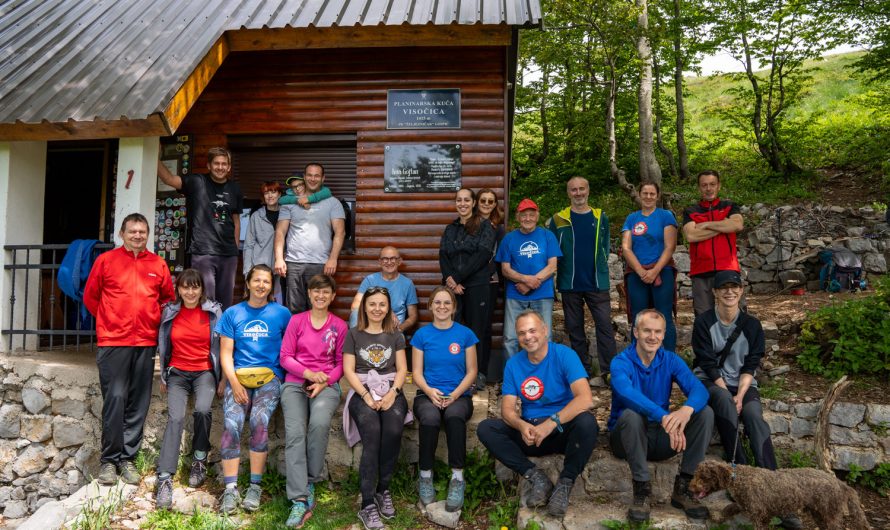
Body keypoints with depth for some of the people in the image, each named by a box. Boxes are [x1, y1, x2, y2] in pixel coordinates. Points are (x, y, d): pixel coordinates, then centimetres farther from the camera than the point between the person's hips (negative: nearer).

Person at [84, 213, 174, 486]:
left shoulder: (158, 265, 8)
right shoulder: (105, 260, 4)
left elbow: (168, 298, 18)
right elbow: (90, 297, 10)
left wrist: (154, 322, 9)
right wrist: (110, 321, 9)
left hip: (146, 343, 2)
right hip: (113, 341, -2)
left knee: (138, 403, 5)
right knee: (115, 399, -5)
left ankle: (127, 458, 15)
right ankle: (109, 459, 7)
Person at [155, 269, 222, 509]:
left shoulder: (214, 311, 1)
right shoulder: (169, 312, 6)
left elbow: (221, 346, 3)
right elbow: (164, 347, 15)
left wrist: (221, 378, 2)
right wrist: (163, 376, 15)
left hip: (205, 371, -1)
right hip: (177, 373, 1)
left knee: (202, 410, -27)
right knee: (176, 417, -21)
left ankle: (199, 460, -3)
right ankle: (165, 479, -21)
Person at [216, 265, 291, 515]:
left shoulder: (281, 313, 8)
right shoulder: (233, 313, 10)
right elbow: (226, 353, 6)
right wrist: (234, 383, -7)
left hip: (270, 377, -1)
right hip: (238, 376, 1)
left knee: (259, 421, -26)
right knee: (231, 424, -23)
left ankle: (255, 485, -14)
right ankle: (230, 489, -17)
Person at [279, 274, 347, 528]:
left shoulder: (339, 325, 10)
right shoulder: (296, 320, 11)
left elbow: (341, 363, 9)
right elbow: (285, 357, 5)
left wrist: (324, 381, -9)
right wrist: (307, 373, -11)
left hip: (327, 384, 0)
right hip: (295, 382, 0)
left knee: (319, 424, -33)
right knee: (294, 433, -26)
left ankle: (310, 482, -14)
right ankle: (300, 500, -29)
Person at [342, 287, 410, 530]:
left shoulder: (395, 335, 16)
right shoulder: (354, 334, 12)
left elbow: (402, 369, 8)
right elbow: (348, 370, 3)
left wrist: (393, 392, -11)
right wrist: (366, 395, -11)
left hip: (390, 391, 1)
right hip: (362, 392, -1)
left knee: (393, 430, -30)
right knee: (372, 434, -30)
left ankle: (383, 489, -10)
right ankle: (368, 505, -27)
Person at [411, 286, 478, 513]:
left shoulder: (465, 334, 6)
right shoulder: (422, 334, 8)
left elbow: (471, 372, 5)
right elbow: (417, 372, 5)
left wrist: (455, 394, -12)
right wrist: (429, 391, -16)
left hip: (458, 395, 0)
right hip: (428, 394, 0)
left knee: (454, 415, -37)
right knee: (430, 418, -35)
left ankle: (457, 478, -28)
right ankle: (425, 476, -17)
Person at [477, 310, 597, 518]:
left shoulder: (564, 355, -12)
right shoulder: (513, 364, 0)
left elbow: (585, 399, -25)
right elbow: (507, 408, -4)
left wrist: (551, 423, -34)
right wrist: (522, 426, -27)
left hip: (563, 429, -3)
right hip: (530, 431, 4)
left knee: (587, 422, -35)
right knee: (486, 428, -17)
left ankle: (565, 483, -15)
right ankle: (536, 477, -16)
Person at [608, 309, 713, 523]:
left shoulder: (671, 360, -1)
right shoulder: (621, 362, -14)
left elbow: (699, 389, -18)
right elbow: (627, 393, -37)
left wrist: (686, 410, -42)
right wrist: (665, 417, -51)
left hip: (661, 437, 4)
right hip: (627, 437, -4)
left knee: (705, 412, -16)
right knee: (630, 415, -36)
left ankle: (682, 488, -12)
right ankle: (641, 490, -22)